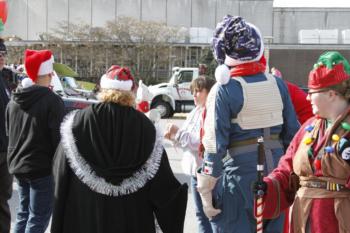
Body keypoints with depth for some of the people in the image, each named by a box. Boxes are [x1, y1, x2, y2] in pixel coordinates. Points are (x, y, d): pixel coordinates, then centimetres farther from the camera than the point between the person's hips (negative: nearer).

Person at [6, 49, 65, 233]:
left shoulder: (14, 100, 7)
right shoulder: (52, 101, -17)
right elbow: (58, 136, -16)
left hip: (17, 164, 8)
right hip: (42, 167, -7)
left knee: (23, 214, 18)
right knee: (39, 217, -2)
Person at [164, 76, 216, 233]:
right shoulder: (196, 112, 13)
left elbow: (203, 142, -24)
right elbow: (187, 138, 17)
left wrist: (178, 133, -19)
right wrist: (173, 135, -4)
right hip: (196, 169, 9)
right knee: (202, 213, 16)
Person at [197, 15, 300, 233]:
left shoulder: (223, 90, -11)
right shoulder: (278, 85, 3)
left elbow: (216, 143, -12)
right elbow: (292, 133, 8)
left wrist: (206, 189, -5)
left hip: (239, 174, -5)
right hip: (277, 172, 5)